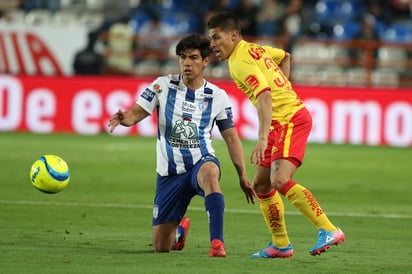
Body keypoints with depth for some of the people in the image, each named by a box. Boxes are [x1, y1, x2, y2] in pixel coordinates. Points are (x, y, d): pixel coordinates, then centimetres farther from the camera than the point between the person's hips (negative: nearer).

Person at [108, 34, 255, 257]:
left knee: (209, 172, -43)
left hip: (201, 161, -1)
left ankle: (217, 242, -44)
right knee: (160, 247, 4)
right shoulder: (163, 85, -2)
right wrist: (124, 118, -34)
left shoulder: (217, 96, 0)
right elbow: (137, 113, -9)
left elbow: (231, 138, 6)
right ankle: (180, 229, 44)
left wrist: (243, 176, 1)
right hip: (169, 172, 2)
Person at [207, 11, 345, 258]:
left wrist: (262, 139, -38)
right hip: (282, 124, 10)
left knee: (280, 180, -25)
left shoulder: (241, 63, -16)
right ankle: (281, 245, 17)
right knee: (261, 185, 11)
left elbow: (264, 96, -30)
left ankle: (328, 230, -26)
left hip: (291, 120, -10)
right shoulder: (255, 50, 14)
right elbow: (285, 57, 34)